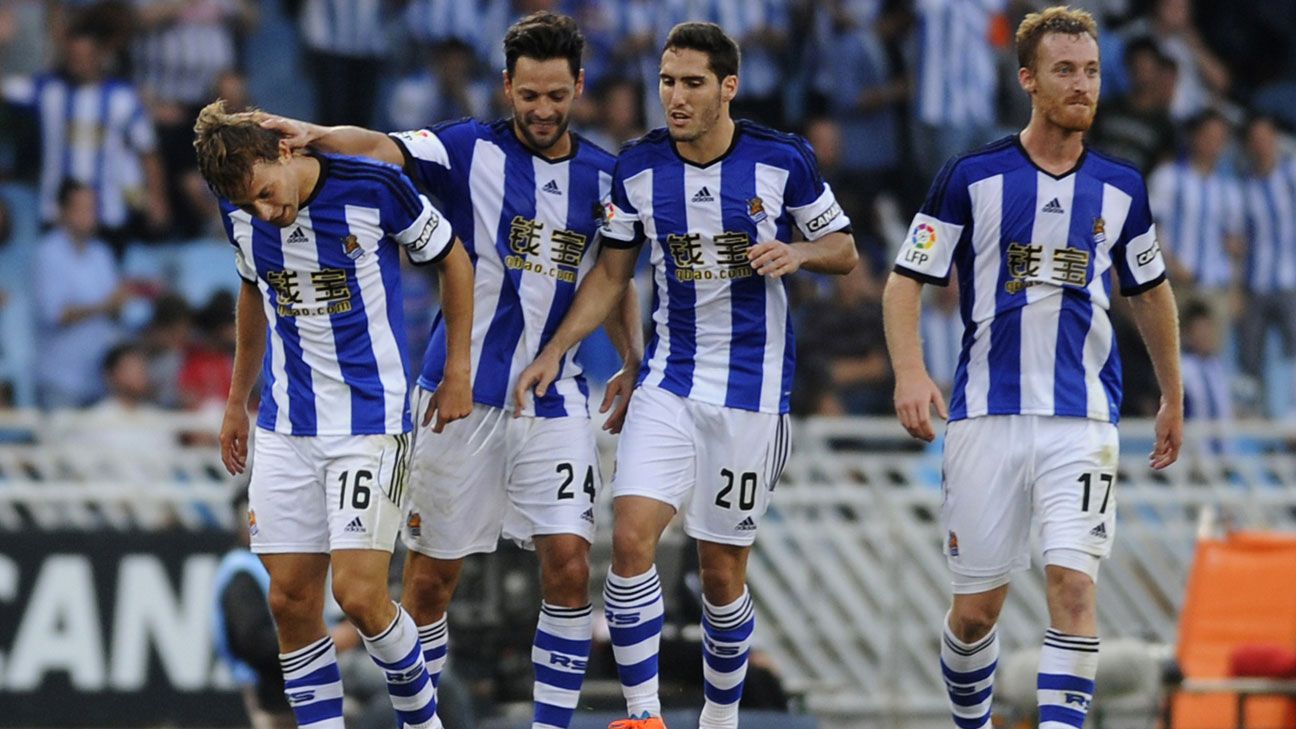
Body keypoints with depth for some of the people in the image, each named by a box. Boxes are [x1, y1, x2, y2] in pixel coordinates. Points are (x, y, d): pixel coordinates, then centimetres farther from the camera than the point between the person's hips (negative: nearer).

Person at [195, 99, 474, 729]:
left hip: (372, 419, -5)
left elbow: (452, 260, 0)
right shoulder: (241, 212, -3)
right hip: (286, 428, 5)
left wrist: (457, 374, 3)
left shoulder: (373, 187, -16)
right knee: (291, 600, 0)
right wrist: (237, 400, 24)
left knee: (360, 594, -13)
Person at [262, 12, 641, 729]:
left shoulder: (603, 177, 7)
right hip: (460, 394, -2)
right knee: (430, 576, 2)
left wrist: (634, 364, 6)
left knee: (568, 563, -10)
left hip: (554, 401, 2)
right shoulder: (473, 150, -5)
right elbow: (382, 149, -23)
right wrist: (317, 134, -43)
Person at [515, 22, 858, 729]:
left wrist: (798, 252, -18)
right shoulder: (637, 166, -2)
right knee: (631, 536, -17)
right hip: (669, 380, 2)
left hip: (752, 389, -2)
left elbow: (844, 249, 3)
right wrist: (556, 350, 0)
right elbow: (612, 272, 10)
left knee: (722, 570, 4)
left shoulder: (783, 160, -8)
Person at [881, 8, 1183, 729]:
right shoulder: (973, 177, -1)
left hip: (1083, 419, 1)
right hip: (988, 417, -1)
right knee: (977, 609, 5)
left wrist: (1173, 400, 26)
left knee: (1074, 586, -16)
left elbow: (1152, 292, 22)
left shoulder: (1121, 187, 7)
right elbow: (906, 281, 0)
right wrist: (910, 371, -17)